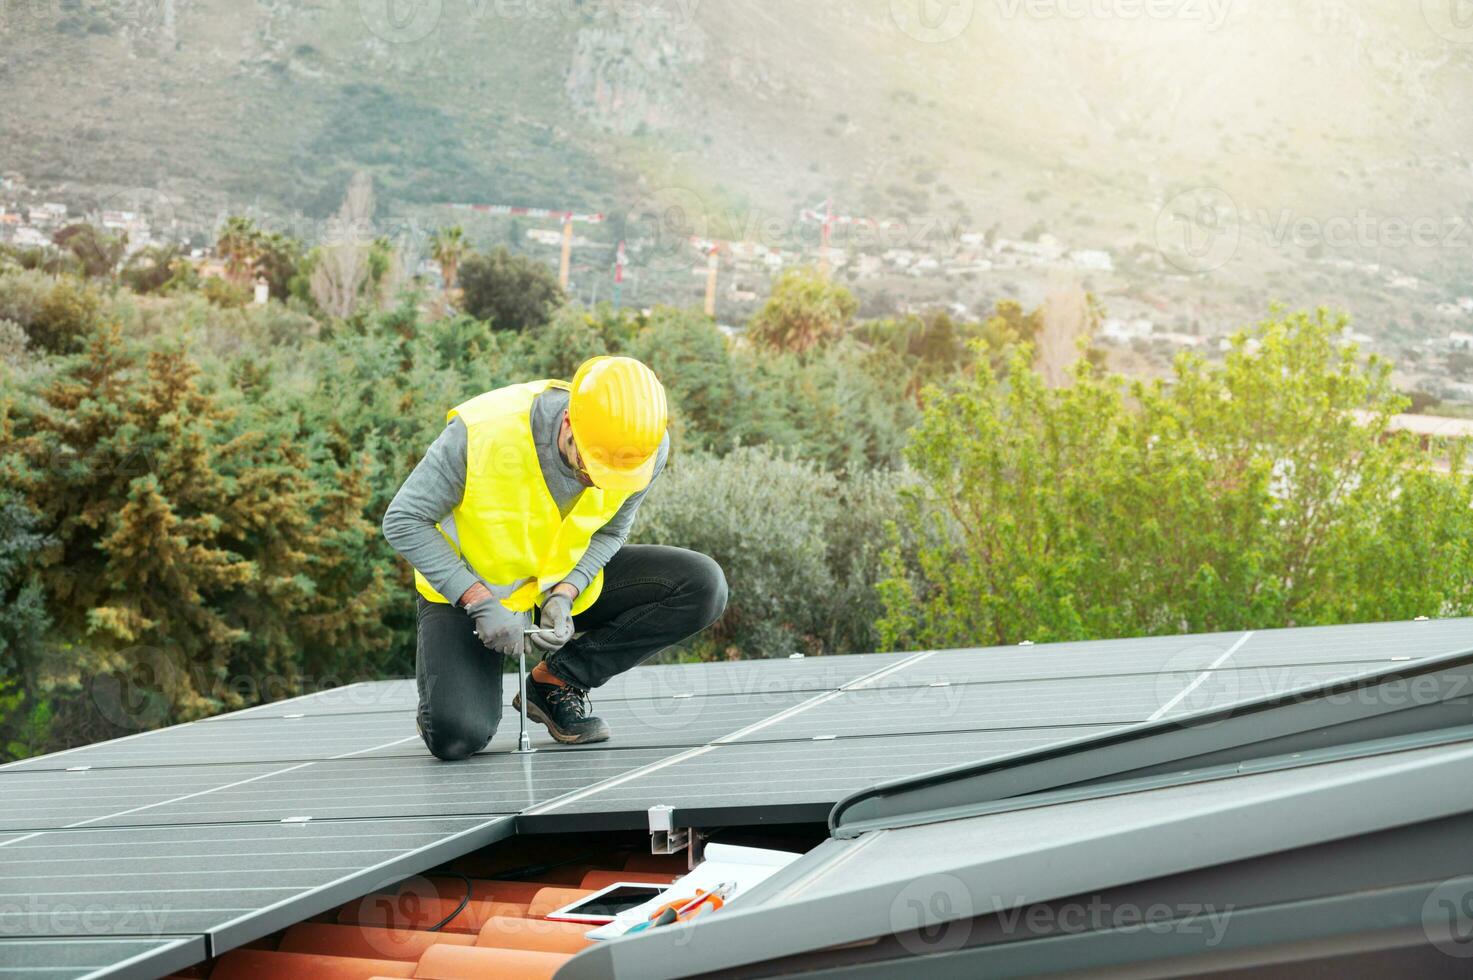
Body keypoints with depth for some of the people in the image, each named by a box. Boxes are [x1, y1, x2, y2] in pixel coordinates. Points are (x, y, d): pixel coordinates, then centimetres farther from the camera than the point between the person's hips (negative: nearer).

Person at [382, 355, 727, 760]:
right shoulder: (484, 433, -32)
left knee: (703, 587, -18)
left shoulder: (648, 446, -21)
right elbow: (403, 522, -21)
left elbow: (609, 532, -3)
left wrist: (565, 594, -22)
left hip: (571, 579, 4)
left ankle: (555, 681, -5)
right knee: (457, 737, -26)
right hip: (468, 587, -4)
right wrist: (481, 602, -28)